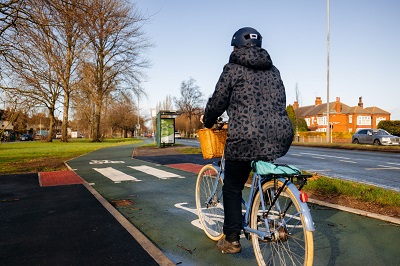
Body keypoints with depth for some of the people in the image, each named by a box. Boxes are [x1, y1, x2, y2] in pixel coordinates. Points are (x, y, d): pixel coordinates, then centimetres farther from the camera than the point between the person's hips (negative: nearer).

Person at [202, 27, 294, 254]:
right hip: (281, 136, 6)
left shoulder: (233, 68, 3)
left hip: (247, 137, -6)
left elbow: (218, 101, 3)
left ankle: (232, 240, 21)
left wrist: (208, 121, 23)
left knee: (232, 188, 13)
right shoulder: (273, 70, 19)